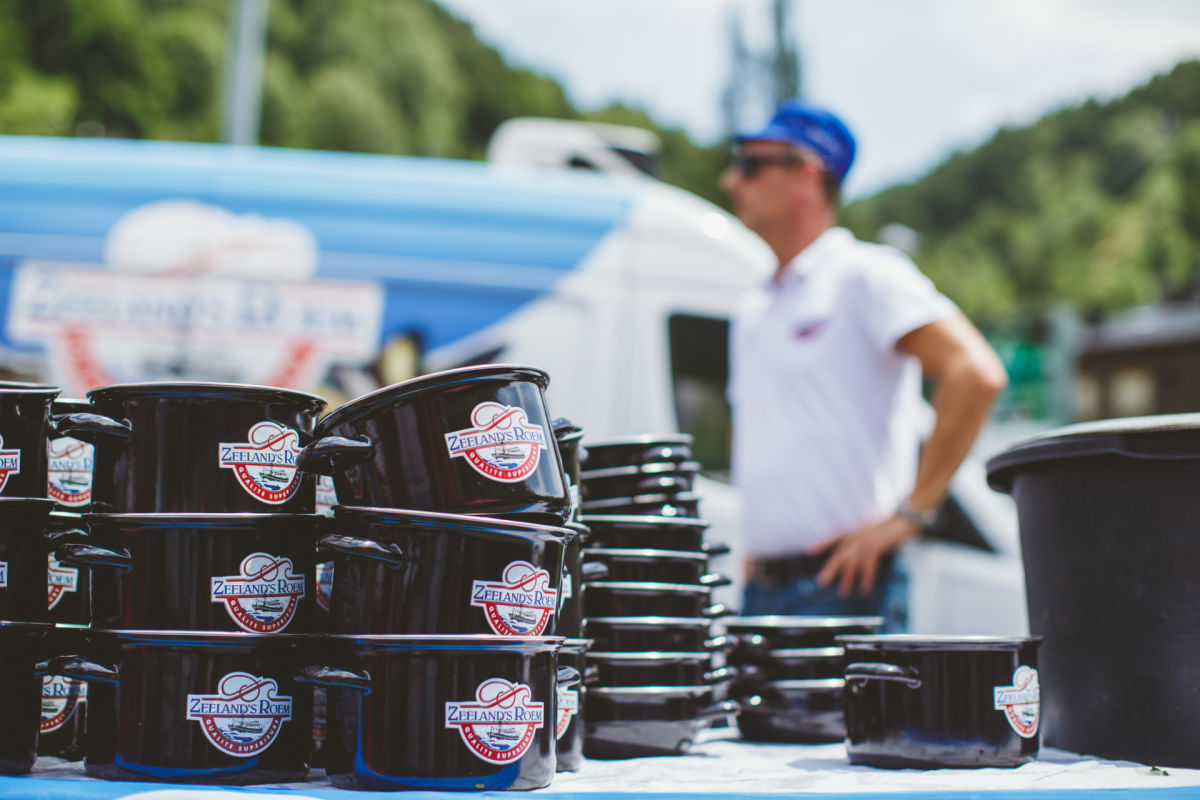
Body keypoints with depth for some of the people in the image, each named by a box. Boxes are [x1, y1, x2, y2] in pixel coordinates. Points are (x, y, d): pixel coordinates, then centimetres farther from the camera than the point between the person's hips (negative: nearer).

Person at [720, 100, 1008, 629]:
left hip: (842, 587, -7)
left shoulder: (863, 276, -5)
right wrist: (756, 544, 15)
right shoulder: (751, 314, 19)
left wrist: (910, 512, -17)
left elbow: (976, 374, -17)